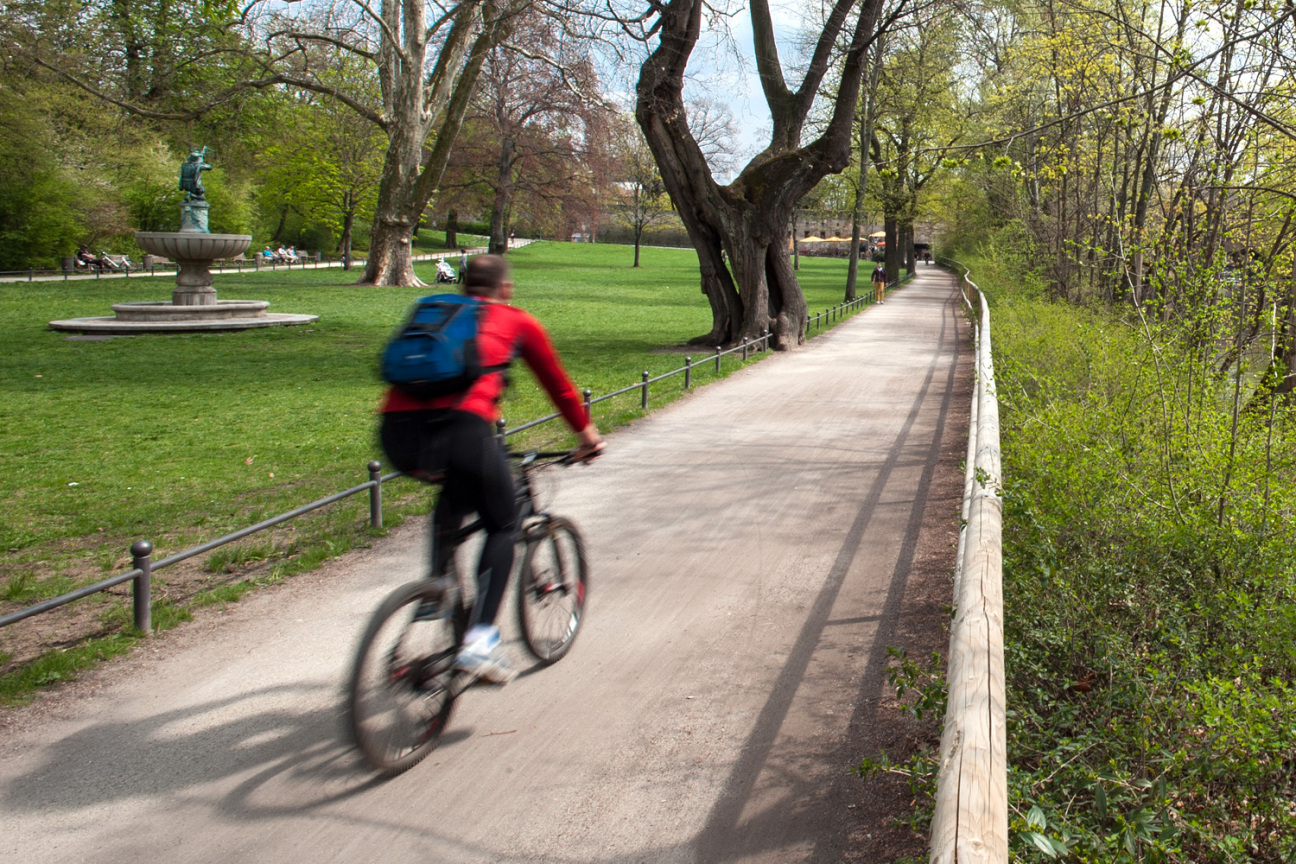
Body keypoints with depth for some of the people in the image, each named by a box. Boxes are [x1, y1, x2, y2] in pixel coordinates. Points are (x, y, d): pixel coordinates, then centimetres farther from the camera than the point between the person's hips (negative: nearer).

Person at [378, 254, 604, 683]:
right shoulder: (518, 322, 22)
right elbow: (557, 384, 32)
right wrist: (587, 433, 47)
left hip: (398, 432, 5)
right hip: (462, 429, -4)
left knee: (455, 491, 36)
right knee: (502, 525, 17)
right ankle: (479, 639, 4)